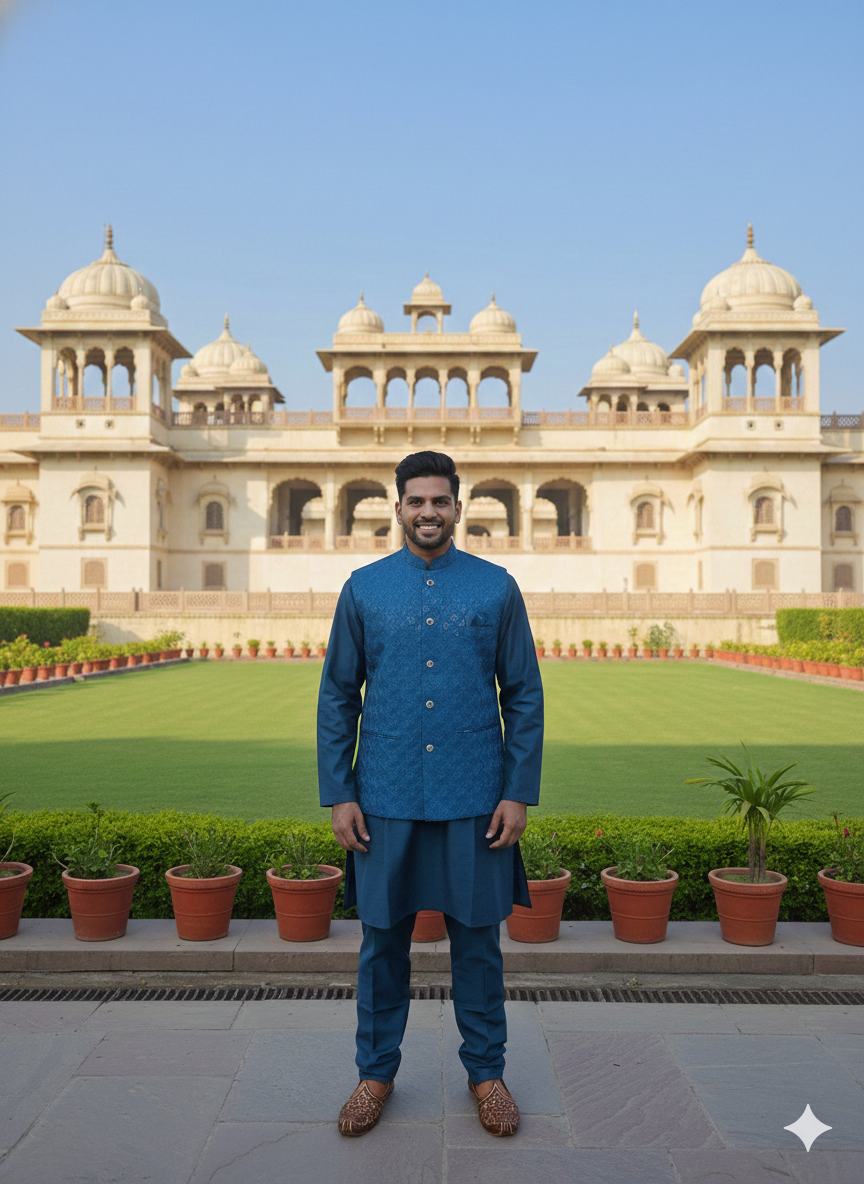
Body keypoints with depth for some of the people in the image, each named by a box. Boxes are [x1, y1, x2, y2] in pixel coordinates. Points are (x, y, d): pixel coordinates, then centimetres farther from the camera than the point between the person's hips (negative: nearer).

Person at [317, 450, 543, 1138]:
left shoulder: (498, 588, 1)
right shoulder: (363, 589, 3)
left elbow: (524, 696, 3)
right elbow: (337, 698, 5)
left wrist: (520, 793, -4)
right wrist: (338, 795, -1)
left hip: (475, 800, 0)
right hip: (386, 799, 1)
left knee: (477, 939, 11)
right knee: (383, 939, 11)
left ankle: (486, 1072, 30)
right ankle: (377, 1072, 31)